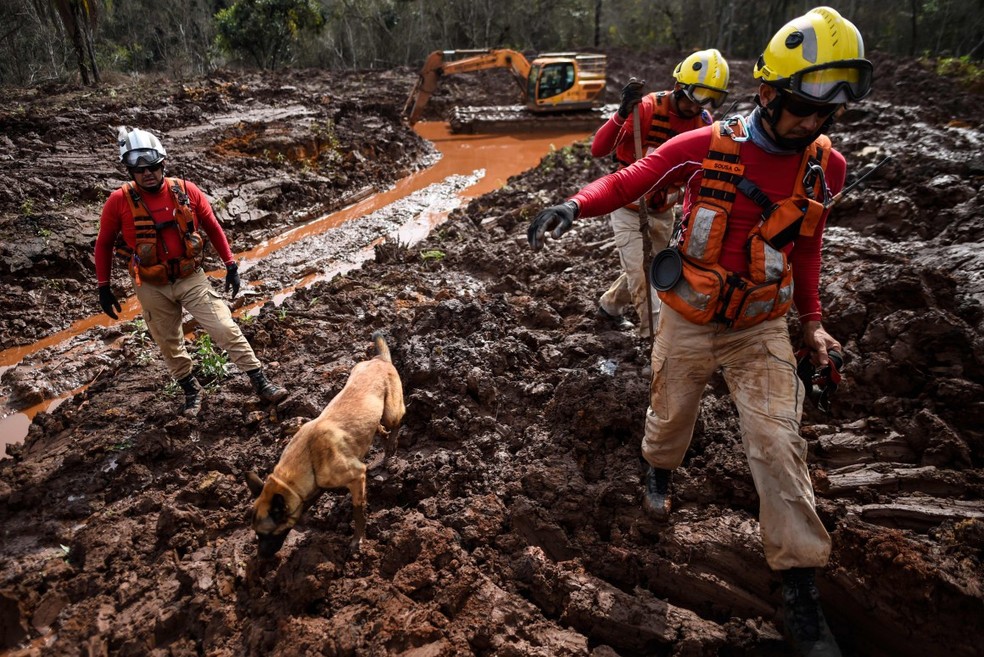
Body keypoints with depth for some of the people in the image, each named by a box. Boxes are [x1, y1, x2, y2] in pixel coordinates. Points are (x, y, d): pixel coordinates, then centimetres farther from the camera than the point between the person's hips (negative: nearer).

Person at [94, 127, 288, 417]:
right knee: (170, 345, 14)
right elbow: (104, 244, 3)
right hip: (152, 288, 1)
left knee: (227, 330, -6)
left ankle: (261, 384, 2)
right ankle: (192, 390, 37)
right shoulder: (119, 201, -10)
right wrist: (104, 287, 4)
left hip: (191, 279, 0)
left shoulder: (187, 191, -8)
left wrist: (230, 264, 4)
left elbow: (213, 228, 5)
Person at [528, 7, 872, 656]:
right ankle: (661, 469, 54)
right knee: (672, 413, 17)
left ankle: (801, 589, 8)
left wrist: (813, 320, 8)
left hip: (762, 327, 2)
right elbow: (629, 180, -9)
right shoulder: (706, 146, -14)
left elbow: (807, 244, 11)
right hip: (690, 319, -1)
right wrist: (574, 205, -28)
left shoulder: (825, 167, -3)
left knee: (778, 443, -5)